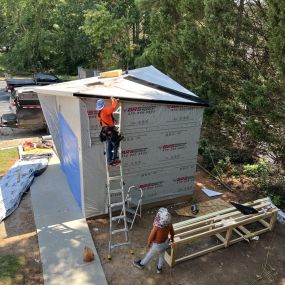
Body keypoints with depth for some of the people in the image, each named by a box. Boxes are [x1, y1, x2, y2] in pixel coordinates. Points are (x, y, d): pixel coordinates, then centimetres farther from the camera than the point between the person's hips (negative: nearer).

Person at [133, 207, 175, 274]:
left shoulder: (156, 227, -40)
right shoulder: (169, 224, -24)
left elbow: (151, 237, -22)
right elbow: (172, 232, -5)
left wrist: (148, 243, -1)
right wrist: (172, 238, 17)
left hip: (157, 245, -4)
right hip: (166, 242, 4)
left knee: (149, 255, 24)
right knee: (161, 255, 30)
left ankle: (141, 264, 51)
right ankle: (159, 268, 54)